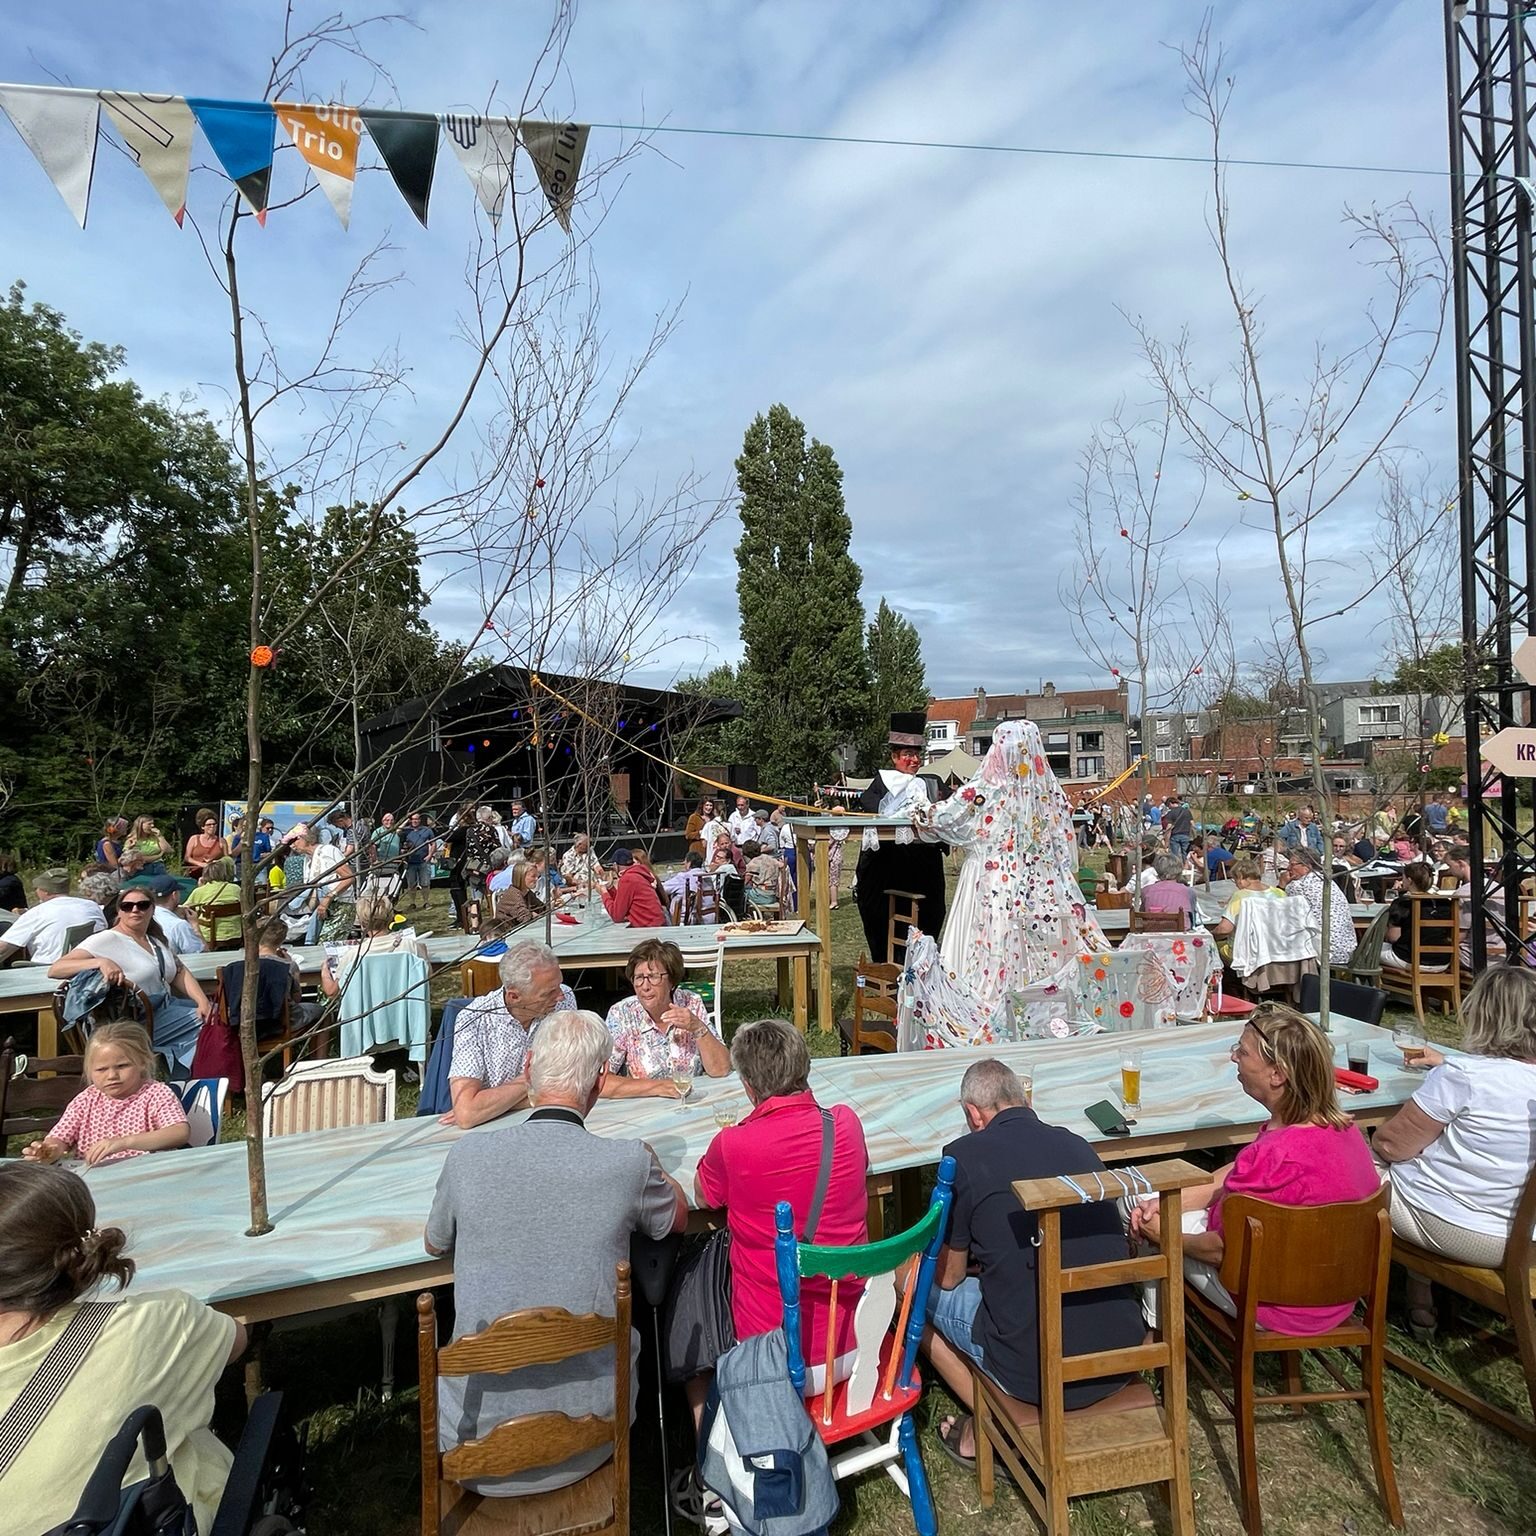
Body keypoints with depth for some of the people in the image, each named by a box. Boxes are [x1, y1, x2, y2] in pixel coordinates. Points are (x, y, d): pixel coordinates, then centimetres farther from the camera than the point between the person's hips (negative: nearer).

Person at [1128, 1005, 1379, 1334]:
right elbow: (1231, 1180, 1)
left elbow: (1219, 1249, -21)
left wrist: (1163, 1235, -3)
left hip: (1283, 1310, -8)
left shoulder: (1275, 1156, -36)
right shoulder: (1340, 1125, -7)